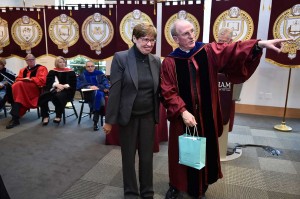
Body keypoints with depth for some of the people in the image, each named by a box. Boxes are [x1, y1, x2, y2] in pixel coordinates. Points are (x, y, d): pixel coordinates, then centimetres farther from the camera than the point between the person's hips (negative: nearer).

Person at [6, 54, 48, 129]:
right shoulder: (23, 70, 26)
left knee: (19, 85, -30)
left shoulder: (42, 68, 9)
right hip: (24, 91, 5)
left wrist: (30, 79, -12)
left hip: (37, 89, -5)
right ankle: (15, 117, -29)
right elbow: (17, 79, 15)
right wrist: (24, 79, -6)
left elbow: (42, 80, -6)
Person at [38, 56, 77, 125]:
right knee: (42, 97, -28)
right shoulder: (52, 72, 17)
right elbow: (49, 82, 3)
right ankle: (45, 116, -13)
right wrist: (56, 85, -17)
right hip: (53, 89, 3)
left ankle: (58, 116, -20)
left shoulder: (70, 72, 11)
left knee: (58, 97, -38)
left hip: (66, 91, -3)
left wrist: (63, 86, -14)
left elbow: (73, 84, 3)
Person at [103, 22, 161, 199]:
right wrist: (109, 119, -10)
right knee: (128, 156, 13)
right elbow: (115, 90, -12)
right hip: (128, 116, -3)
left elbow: (158, 90, 7)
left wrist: (158, 114, 4)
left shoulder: (156, 61, 2)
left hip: (148, 116, 3)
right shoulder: (121, 58, -10)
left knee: (147, 156, 14)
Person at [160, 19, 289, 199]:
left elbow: (232, 51, -16)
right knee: (181, 152, 11)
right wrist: (183, 111, -20)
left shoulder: (208, 52, -1)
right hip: (182, 116, -1)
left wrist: (259, 44, -30)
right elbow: (168, 92, -9)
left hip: (206, 115, 2)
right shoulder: (170, 62, -5)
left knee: (204, 151, 13)